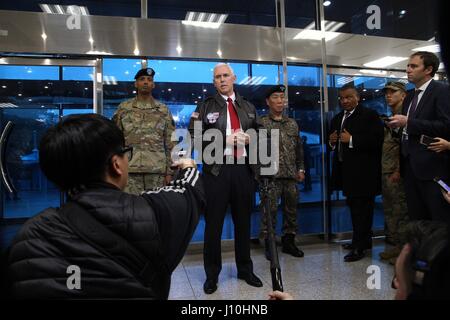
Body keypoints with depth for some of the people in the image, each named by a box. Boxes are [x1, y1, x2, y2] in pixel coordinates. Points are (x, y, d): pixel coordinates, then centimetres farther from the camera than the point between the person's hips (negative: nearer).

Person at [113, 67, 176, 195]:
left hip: (157, 170, 0)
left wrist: (169, 171, 2)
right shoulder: (123, 108, 8)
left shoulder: (163, 110, 8)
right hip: (129, 169, 0)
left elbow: (170, 144, 7)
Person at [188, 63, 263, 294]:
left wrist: (248, 139, -4)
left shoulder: (248, 107, 16)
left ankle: (245, 270, 31)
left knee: (243, 221, 14)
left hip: (244, 168, 4)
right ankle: (212, 274, 20)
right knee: (214, 223, 4)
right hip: (217, 169, -3)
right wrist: (224, 140, -14)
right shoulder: (205, 106, 4)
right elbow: (194, 136, -6)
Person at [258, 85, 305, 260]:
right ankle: (269, 244, 13)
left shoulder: (292, 123, 14)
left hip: (291, 175, 5)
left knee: (291, 209, 10)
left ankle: (288, 241, 24)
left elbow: (299, 148, 17)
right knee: (270, 210, -1)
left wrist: (301, 169, 12)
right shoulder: (261, 123, 0)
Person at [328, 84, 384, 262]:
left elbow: (376, 140, -18)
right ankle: (364, 240, 30)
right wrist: (332, 142, 0)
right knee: (354, 206, 15)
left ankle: (359, 247, 4)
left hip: (363, 172, -8)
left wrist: (352, 140, -20)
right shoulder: (337, 119, 17)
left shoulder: (369, 115, -6)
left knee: (361, 208, -4)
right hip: (345, 171, 8)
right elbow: (335, 144, 22)